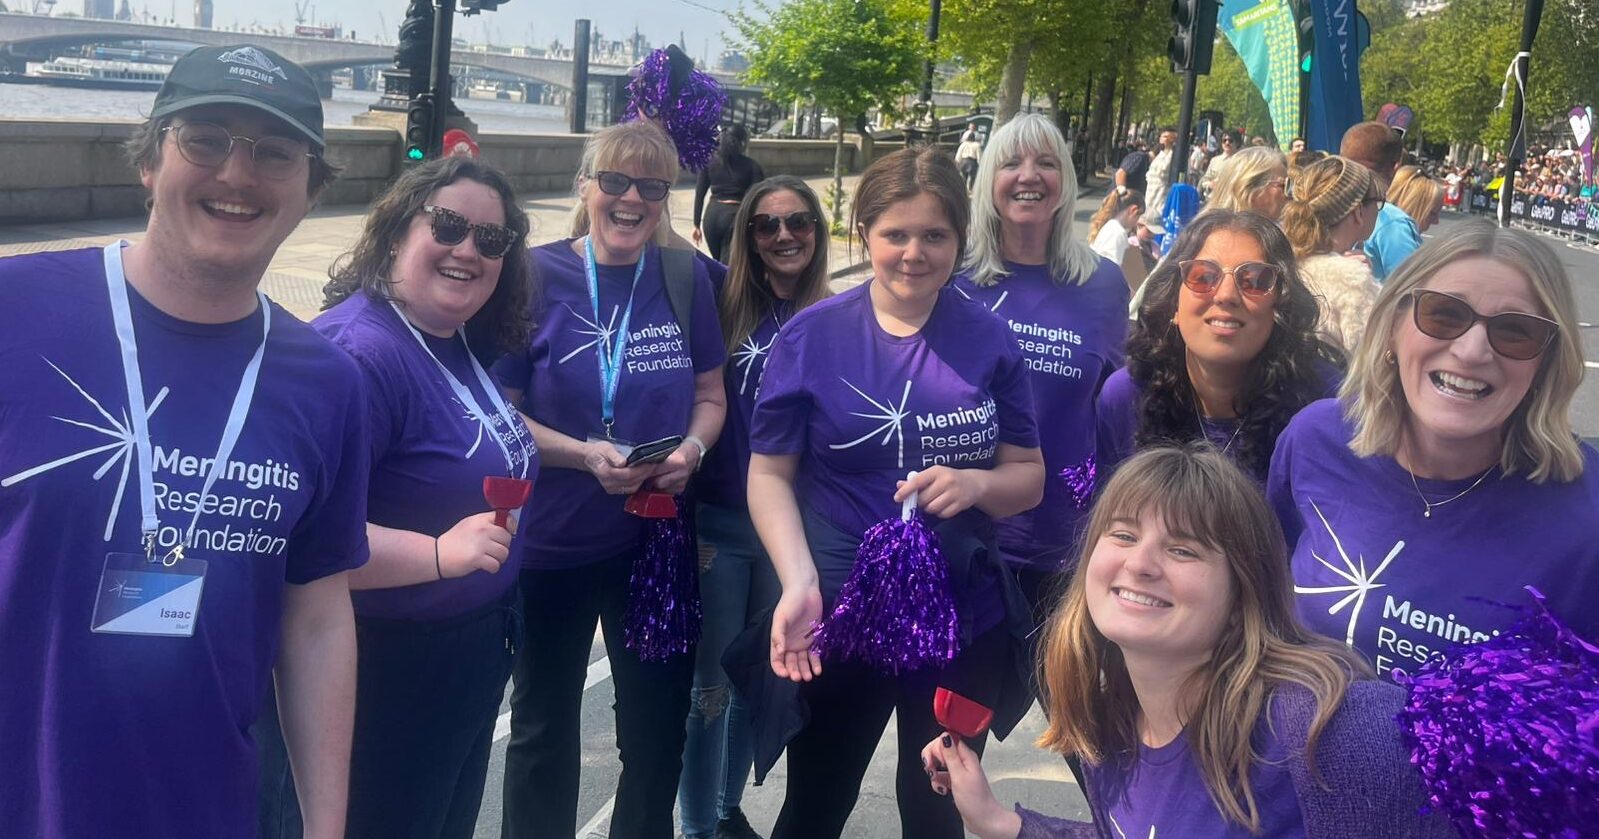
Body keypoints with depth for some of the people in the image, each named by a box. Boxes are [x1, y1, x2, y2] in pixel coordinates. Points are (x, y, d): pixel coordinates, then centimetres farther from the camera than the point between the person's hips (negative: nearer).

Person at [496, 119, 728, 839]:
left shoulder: (685, 278, 0)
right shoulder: (539, 276, -9)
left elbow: (710, 394, 7)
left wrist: (691, 449, -14)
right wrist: (584, 455, -23)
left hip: (658, 538, 2)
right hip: (552, 542, -2)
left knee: (659, 724, 13)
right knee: (544, 726, 16)